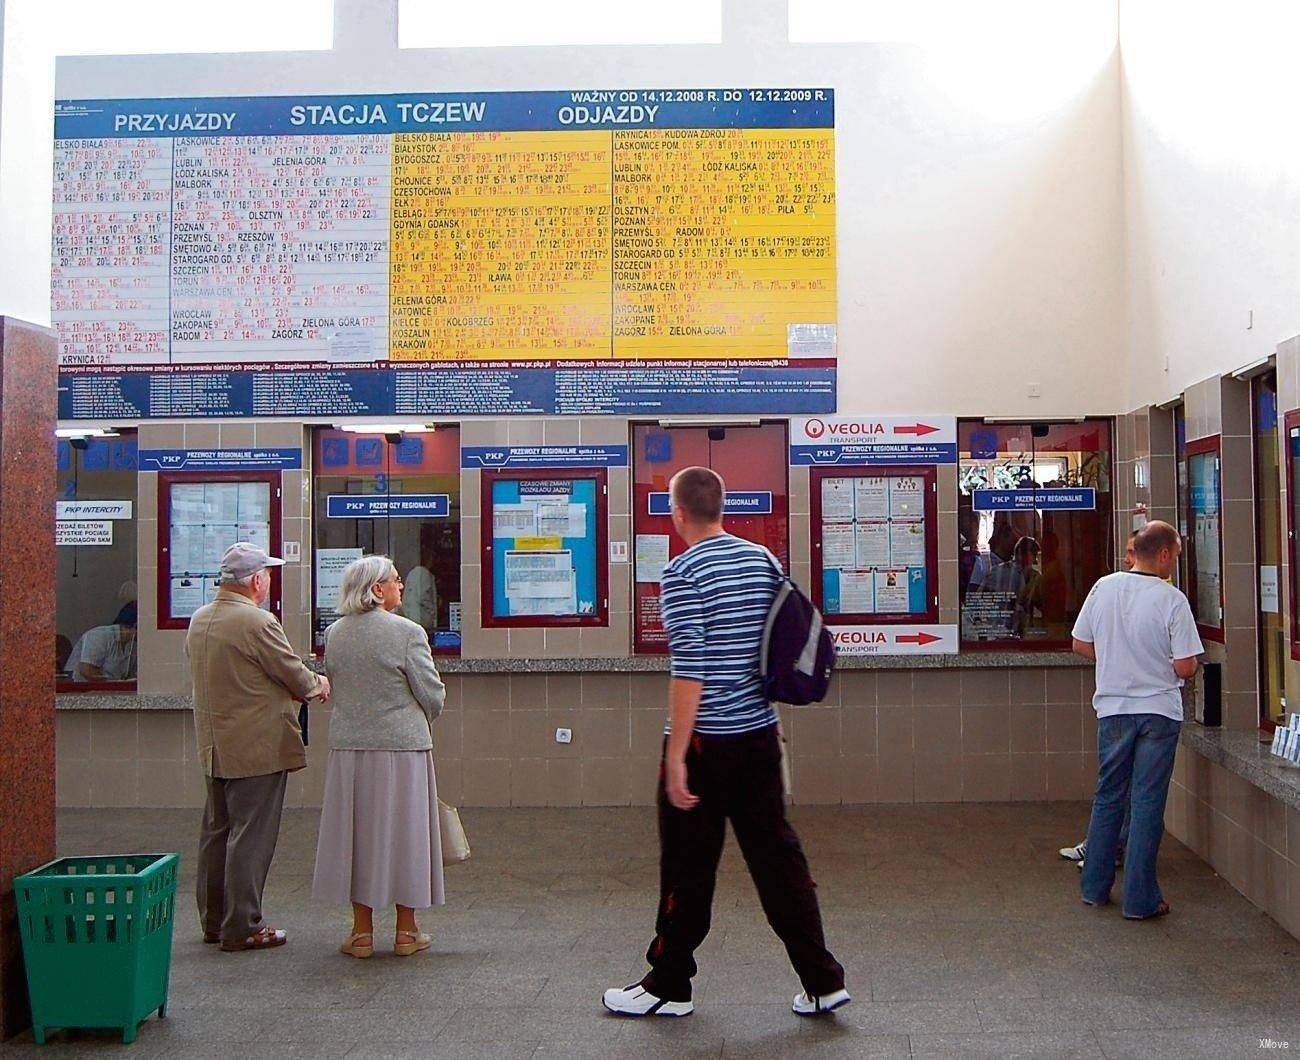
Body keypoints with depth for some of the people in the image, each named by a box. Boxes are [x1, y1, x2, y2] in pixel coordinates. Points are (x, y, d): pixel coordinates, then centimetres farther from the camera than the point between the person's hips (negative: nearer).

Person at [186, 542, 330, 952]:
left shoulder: (198, 620, 8)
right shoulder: (257, 622, -19)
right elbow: (295, 676, -13)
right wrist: (318, 685, 8)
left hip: (214, 746, 9)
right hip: (257, 748, -9)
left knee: (216, 832, 16)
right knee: (251, 837, -1)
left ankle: (213, 920, 25)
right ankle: (242, 928, 5)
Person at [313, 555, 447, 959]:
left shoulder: (334, 634, 2)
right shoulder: (407, 633, -13)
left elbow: (333, 688, 12)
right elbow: (432, 697, -10)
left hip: (349, 747, 4)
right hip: (402, 747, -4)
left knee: (357, 832, 12)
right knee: (403, 831, 7)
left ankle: (362, 931, 18)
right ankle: (406, 932, 16)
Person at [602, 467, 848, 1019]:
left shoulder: (683, 573, -14)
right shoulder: (764, 560, 7)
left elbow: (690, 668, -20)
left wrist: (676, 754, -18)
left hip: (706, 740, -6)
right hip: (761, 732, 6)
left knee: (688, 867, 6)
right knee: (778, 854, 11)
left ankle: (668, 987, 20)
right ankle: (822, 981, 13)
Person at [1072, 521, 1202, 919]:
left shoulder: (1104, 587, -2)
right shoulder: (1172, 600, -14)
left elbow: (1080, 644, 6)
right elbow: (1185, 667, -14)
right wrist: (1161, 665, 8)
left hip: (1112, 708, 4)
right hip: (1158, 711, -4)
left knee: (1108, 796, 16)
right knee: (1147, 802, 3)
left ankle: (1095, 887, 24)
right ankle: (1140, 899, 9)